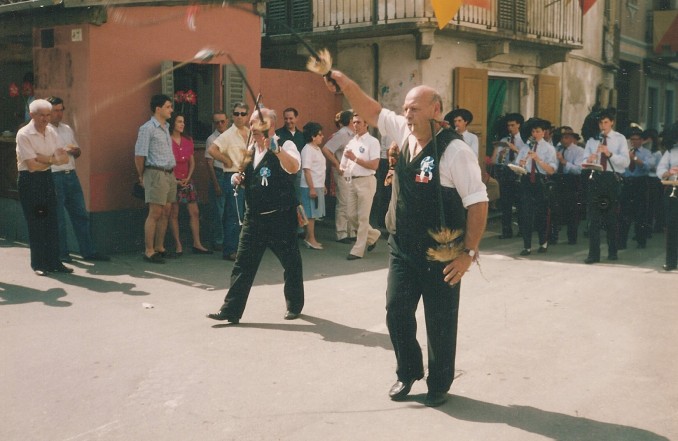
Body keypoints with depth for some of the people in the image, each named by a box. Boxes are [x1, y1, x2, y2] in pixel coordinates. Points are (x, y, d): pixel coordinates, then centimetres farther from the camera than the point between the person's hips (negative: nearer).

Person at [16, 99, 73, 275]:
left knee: (52, 222, 6)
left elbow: (64, 158, -1)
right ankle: (38, 264, 10)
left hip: (47, 178, 6)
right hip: (29, 180, -6)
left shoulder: (51, 132, 6)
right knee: (35, 223, 0)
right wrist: (53, 159, -6)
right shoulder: (24, 134, -13)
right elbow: (32, 165, -19)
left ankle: (54, 262, 13)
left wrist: (42, 158, -15)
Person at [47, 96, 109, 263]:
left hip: (71, 175, 6)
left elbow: (78, 151, 22)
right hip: (53, 177, -6)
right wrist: (63, 152, -19)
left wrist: (75, 151, -1)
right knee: (58, 218, 2)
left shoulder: (67, 129, 17)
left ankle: (88, 251, 13)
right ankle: (61, 253, 13)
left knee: (80, 214, 7)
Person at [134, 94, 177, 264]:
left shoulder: (166, 127, 16)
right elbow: (139, 155, -9)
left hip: (170, 174, 8)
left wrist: (172, 172, 13)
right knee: (155, 213, -7)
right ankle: (149, 251, -3)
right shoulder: (147, 128, -9)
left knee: (166, 212, 9)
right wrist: (142, 177, -2)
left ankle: (159, 248, 18)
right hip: (156, 174, -8)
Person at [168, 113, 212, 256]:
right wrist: (174, 180, -12)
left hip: (187, 181, 6)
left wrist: (188, 178, 0)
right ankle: (178, 246, 6)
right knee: (173, 214, -1)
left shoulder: (188, 141, 11)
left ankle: (197, 244, 9)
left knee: (194, 212, 3)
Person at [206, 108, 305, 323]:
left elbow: (293, 168, -32)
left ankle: (295, 305, 26)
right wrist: (239, 179, 3)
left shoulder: (285, 145, -10)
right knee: (243, 265, 4)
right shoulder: (251, 150, 11)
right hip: (253, 217, 6)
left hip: (280, 218, -6)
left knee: (291, 263, 8)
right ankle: (231, 310, 7)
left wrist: (275, 148, -46)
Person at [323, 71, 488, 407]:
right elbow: (370, 111, 10)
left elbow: (478, 203, -16)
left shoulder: (455, 151, -17)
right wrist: (345, 83, -5)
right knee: (397, 312, 11)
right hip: (402, 249, 6)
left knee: (440, 321, 9)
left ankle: (439, 384, 28)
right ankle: (408, 372, 33)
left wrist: (469, 253, -17)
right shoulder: (403, 133, 2)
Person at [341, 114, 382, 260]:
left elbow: (374, 165, -17)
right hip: (352, 181, 8)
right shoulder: (351, 142, 14)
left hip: (366, 181, -8)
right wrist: (342, 169, 4)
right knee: (352, 215, 10)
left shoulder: (372, 142, -8)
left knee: (362, 217, -2)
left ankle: (358, 250, 4)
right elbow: (344, 164, 22)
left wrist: (355, 158, -18)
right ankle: (373, 234, 31)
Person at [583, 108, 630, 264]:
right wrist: (588, 160, -19)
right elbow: (584, 160, 4)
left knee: (611, 217, 9)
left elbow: (626, 162, -9)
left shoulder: (620, 139, 4)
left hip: (612, 179, -1)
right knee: (593, 217, -4)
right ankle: (593, 254, -3)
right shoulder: (592, 139, 12)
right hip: (595, 178, 2)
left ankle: (612, 252, 21)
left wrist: (610, 154, -24)